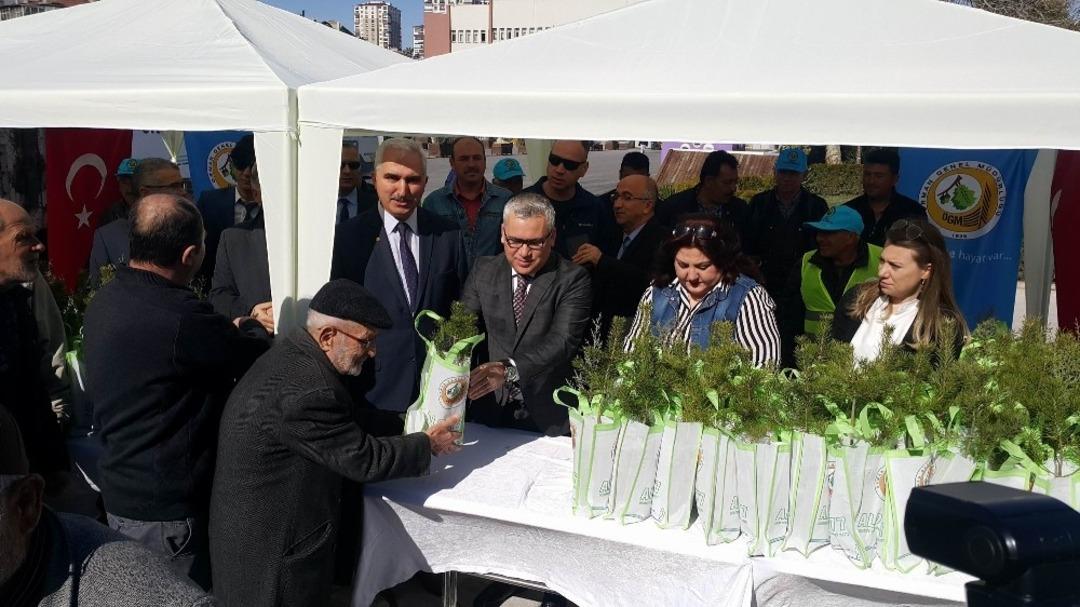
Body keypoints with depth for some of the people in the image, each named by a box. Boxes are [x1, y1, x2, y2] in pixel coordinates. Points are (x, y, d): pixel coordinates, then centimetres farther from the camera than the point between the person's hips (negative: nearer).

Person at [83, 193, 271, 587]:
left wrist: (229, 332, 9)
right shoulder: (179, 315, -27)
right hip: (167, 504, -9)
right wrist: (250, 329, 6)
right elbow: (264, 359, -15)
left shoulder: (106, 301, 1)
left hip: (122, 493, 9)